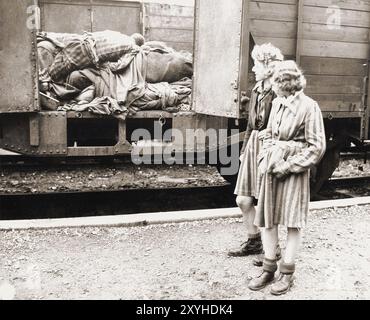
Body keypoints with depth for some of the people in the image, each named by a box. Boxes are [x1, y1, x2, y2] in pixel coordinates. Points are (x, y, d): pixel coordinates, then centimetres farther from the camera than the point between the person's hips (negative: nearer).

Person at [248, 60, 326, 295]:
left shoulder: (308, 107, -11)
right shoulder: (277, 103, 7)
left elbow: (317, 147, -12)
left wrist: (287, 166, -14)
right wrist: (264, 157, 4)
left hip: (294, 169, -6)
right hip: (272, 167, 6)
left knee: (293, 222, 1)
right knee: (268, 219, 9)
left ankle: (287, 273, 14)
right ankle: (269, 269, 21)